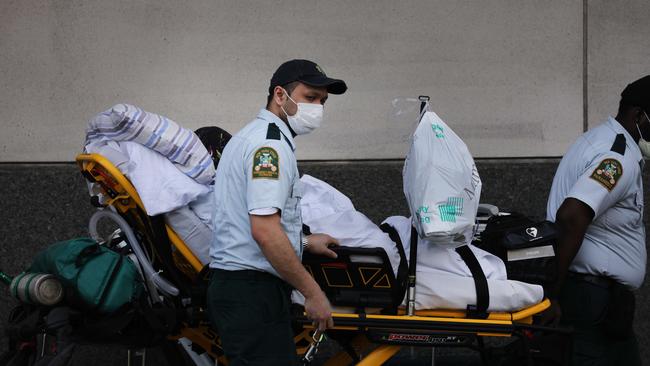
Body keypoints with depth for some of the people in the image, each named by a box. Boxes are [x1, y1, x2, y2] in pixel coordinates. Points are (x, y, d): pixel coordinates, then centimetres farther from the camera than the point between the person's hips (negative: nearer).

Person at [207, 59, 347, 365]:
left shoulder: (248, 136, 21)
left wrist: (302, 242, 29)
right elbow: (264, 230, -23)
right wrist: (313, 293, -17)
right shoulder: (272, 144, -13)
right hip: (254, 290, -11)